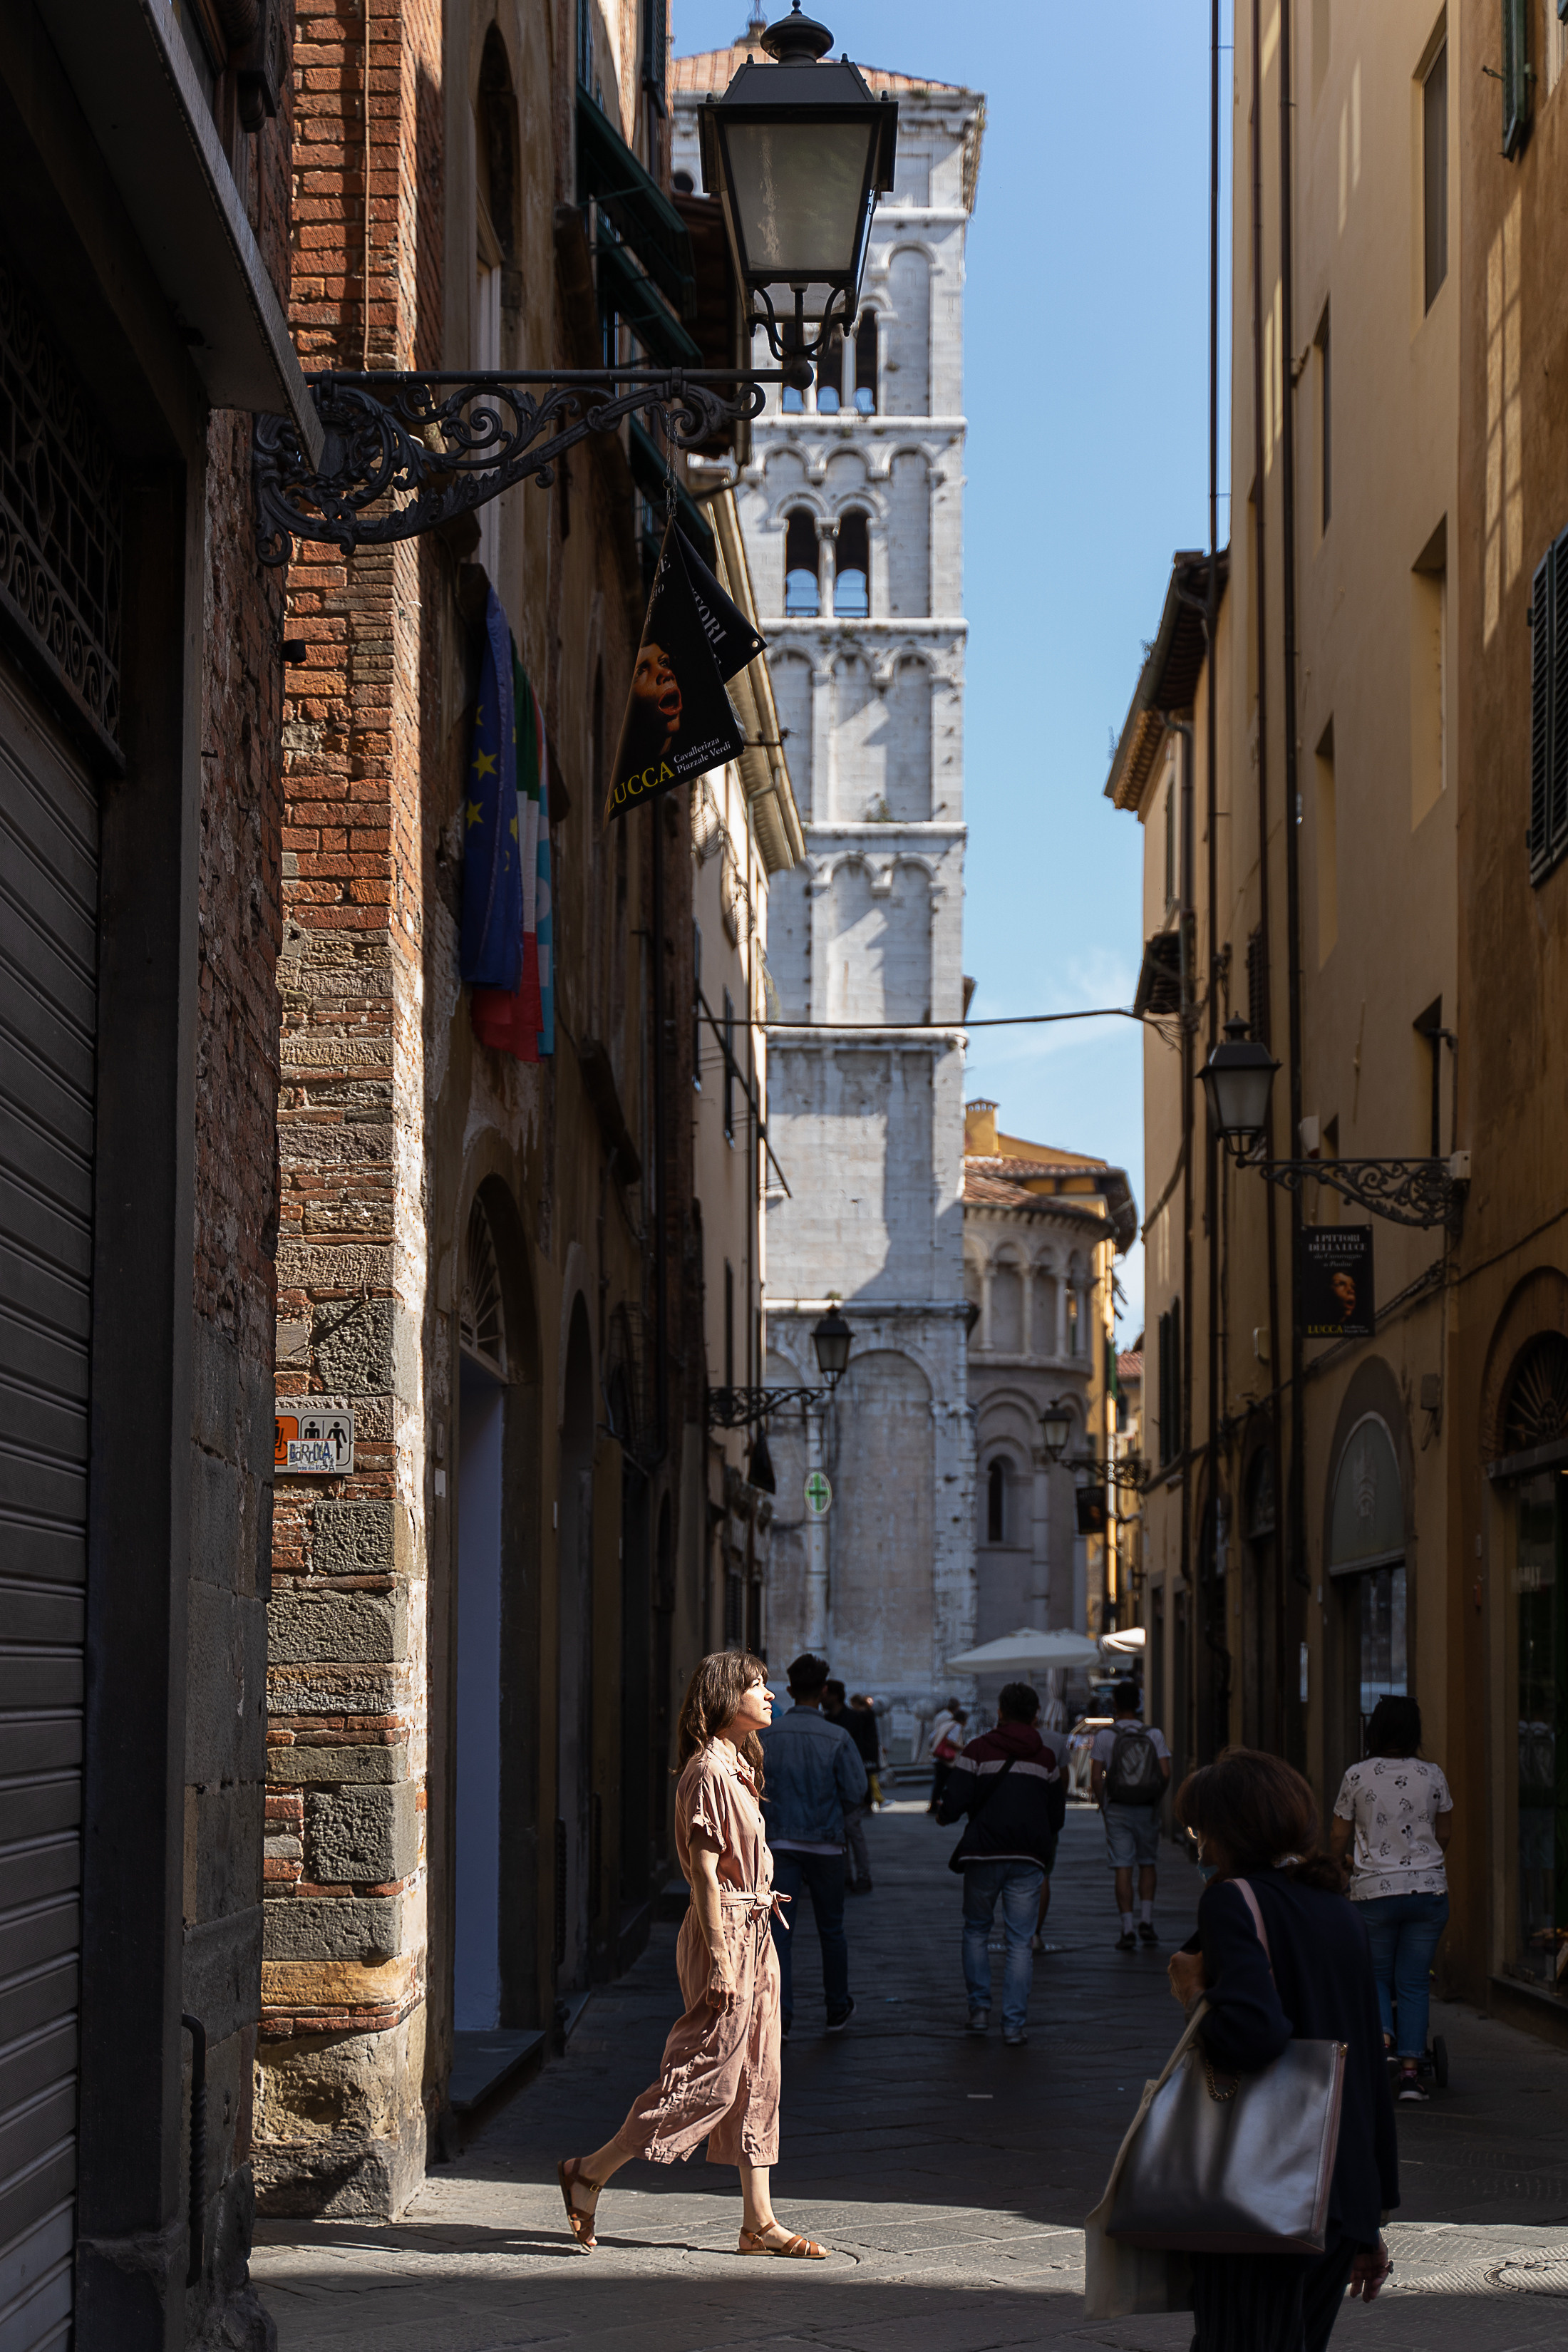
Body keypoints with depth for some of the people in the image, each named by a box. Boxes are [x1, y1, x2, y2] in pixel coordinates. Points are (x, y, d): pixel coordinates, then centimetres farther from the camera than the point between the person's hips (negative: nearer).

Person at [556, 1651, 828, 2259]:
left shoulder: (735, 1768, 15)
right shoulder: (709, 1771, -15)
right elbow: (705, 1871, -19)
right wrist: (720, 1960, -22)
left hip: (752, 1935, 10)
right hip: (724, 1932, -10)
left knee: (757, 2081, 8)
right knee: (709, 2077, -7)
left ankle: (758, 2221, 10)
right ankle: (590, 2174, 3)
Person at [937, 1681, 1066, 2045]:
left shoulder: (979, 1750, -4)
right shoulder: (1047, 1759, 6)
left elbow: (953, 1803, -11)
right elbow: (1057, 1817, 12)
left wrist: (944, 1815, 11)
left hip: (984, 1854, -1)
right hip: (1029, 1858, 1)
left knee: (976, 1930, 18)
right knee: (1020, 1941, 3)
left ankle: (980, 2008, 14)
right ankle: (1014, 2024, -2)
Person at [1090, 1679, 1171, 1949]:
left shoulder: (1104, 1736, -4)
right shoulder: (1154, 1735, 0)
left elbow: (1096, 1778, -7)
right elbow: (1165, 1773, -6)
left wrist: (1102, 1805, 5)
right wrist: (1155, 1799, 9)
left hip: (1117, 1811, -1)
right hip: (1147, 1811, 2)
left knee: (1123, 1868, -1)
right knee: (1147, 1864, 17)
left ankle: (1127, 1929, -6)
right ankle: (1146, 1921, 8)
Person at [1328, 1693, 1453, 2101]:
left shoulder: (1358, 1776, -4)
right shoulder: (1432, 1775, 0)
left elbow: (1338, 1837, 3)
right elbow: (1445, 1834, 12)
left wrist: (1336, 1867, 25)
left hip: (1374, 1889, -1)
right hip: (1428, 1887, 1)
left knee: (1377, 1974, 15)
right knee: (1415, 1981, 6)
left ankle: (1379, 2034, -12)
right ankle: (1411, 2069, 0)